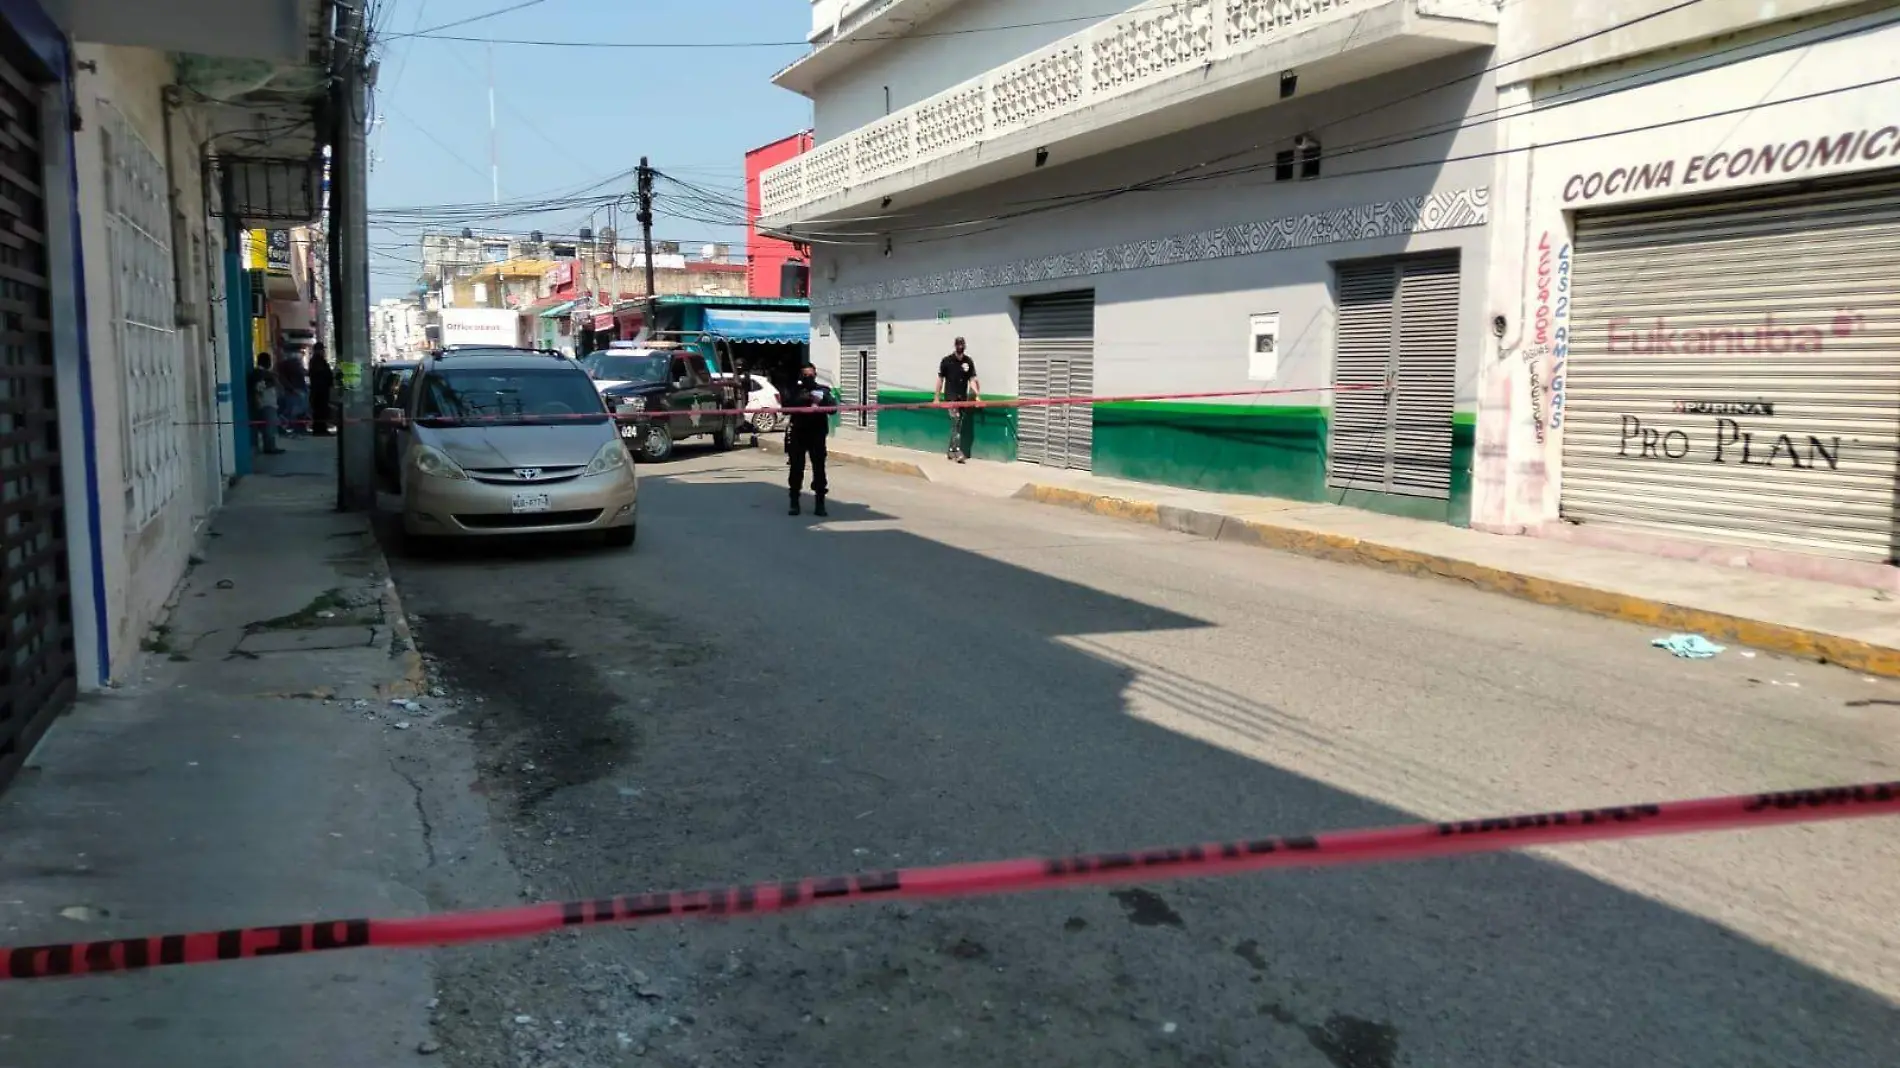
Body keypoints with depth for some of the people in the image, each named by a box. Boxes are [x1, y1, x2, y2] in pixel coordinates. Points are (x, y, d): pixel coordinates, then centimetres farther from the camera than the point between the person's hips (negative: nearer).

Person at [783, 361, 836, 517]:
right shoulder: (795, 390, 7)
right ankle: (794, 503, 10)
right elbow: (786, 404, -7)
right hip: (797, 434, 0)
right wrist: (804, 399, -21)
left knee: (819, 468, -1)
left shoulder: (823, 390, 7)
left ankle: (820, 503, 5)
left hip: (817, 434, 0)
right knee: (796, 468, 2)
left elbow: (833, 407, -3)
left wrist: (822, 400, -21)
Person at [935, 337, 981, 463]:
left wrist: (976, 393, -15)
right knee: (955, 422, -15)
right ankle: (958, 451, -20)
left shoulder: (969, 361, 2)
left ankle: (951, 451, 19)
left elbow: (972, 379, 2)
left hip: (963, 397, 4)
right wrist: (937, 398, 1)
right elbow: (940, 379, 1)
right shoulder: (947, 361, -5)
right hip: (950, 396, -4)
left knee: (958, 425, 8)